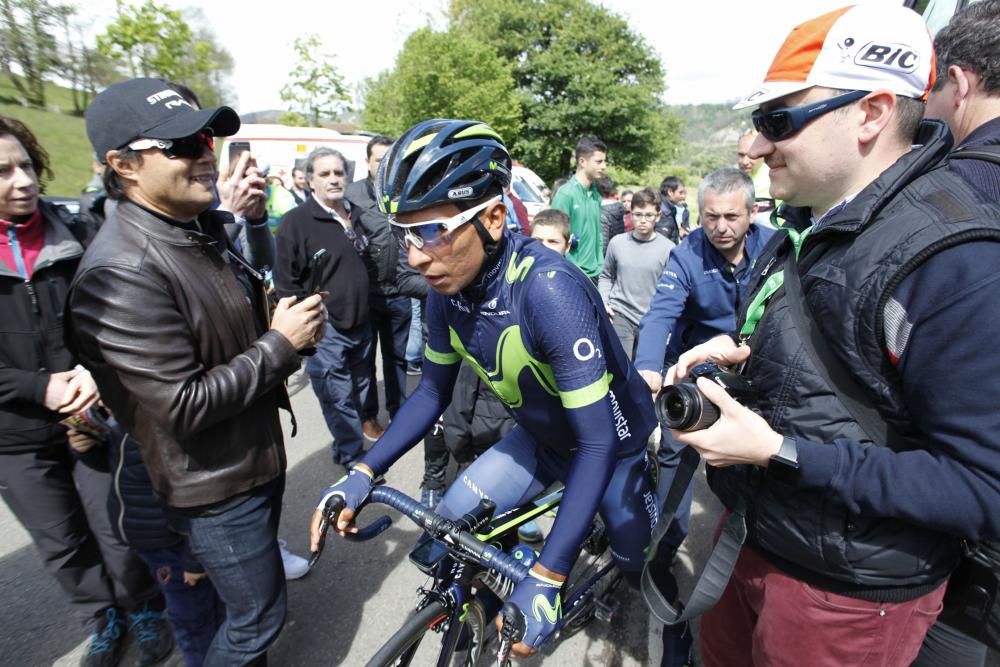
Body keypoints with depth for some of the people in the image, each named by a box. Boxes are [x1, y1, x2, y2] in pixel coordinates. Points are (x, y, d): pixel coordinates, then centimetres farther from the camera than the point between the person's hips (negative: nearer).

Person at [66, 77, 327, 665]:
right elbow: (184, 408, -28)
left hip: (258, 453, 9)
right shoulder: (121, 274, -27)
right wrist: (281, 344, -22)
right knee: (259, 617, 12)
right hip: (217, 485, -8)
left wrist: (290, 322, -4)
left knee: (258, 584, 30)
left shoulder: (205, 230, 3)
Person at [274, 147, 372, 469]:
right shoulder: (297, 221, -11)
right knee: (339, 400, -2)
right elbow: (285, 281, -13)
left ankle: (346, 448, 39)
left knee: (359, 392, 19)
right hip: (325, 330, -7)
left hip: (361, 325, 7)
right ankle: (355, 460, 15)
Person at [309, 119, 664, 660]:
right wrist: (364, 472, -16)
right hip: (541, 438, 5)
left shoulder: (549, 290, -37)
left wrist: (545, 579, -37)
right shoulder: (447, 290, -17)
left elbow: (597, 442, -35)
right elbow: (433, 390, -5)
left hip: (610, 444, -4)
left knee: (647, 577, 13)